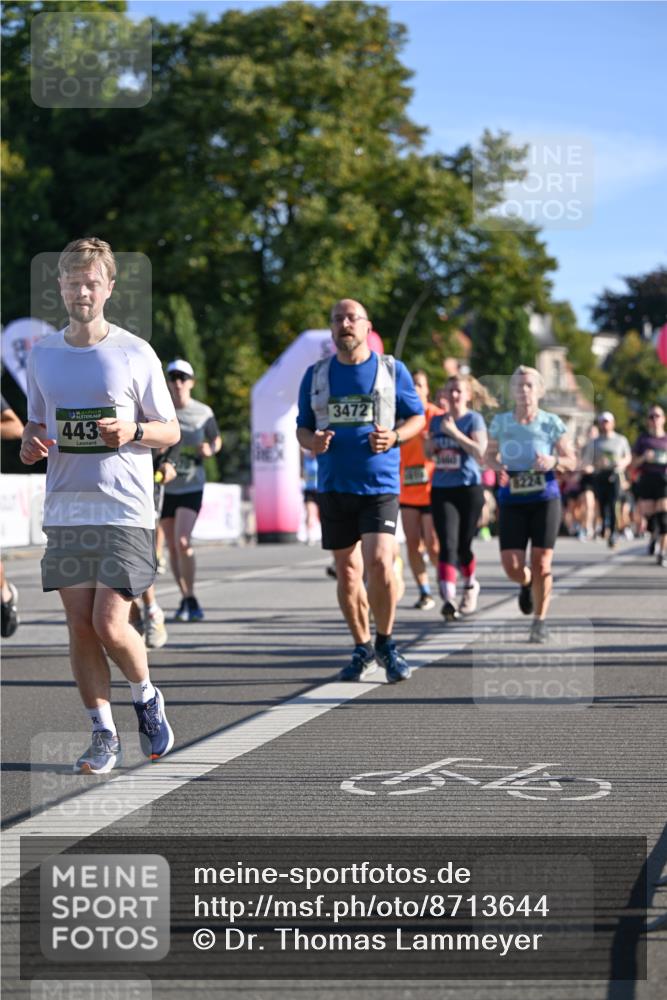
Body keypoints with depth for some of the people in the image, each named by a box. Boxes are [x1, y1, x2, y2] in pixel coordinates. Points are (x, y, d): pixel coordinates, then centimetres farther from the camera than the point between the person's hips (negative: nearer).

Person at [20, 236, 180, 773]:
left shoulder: (136, 353, -2)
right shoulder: (42, 353, 10)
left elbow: (171, 431, 3)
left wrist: (133, 431, -17)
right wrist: (30, 445, -2)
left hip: (125, 511, -4)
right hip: (65, 508, 4)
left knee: (110, 626, -11)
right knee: (80, 627, 2)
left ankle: (147, 698, 18)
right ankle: (104, 735, 13)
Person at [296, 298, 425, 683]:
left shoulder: (392, 370, 3)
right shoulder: (316, 375, 9)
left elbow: (417, 417, 9)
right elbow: (302, 427, 15)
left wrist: (394, 437, -11)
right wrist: (312, 442, -8)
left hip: (380, 484, -3)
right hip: (334, 487, 3)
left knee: (380, 564, -17)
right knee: (347, 570, 7)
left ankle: (385, 643, 3)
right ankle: (363, 650, 22)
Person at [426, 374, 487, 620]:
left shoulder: (474, 419, -2)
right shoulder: (436, 421, 12)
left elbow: (481, 453, -14)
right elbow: (428, 452, 23)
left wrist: (455, 433, -18)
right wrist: (434, 443, 0)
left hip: (469, 488, -3)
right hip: (441, 489, 3)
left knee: (463, 545, 5)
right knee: (447, 544, -12)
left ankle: (471, 585, 33)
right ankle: (449, 598, -20)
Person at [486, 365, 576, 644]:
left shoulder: (551, 423, -2)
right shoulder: (500, 422, 2)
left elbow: (571, 461, 3)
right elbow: (489, 455, 14)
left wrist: (553, 462, -18)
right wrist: (498, 468, -9)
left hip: (545, 499, -1)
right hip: (512, 502, 1)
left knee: (541, 563, -4)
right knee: (512, 567, -5)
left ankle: (540, 621, 14)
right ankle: (527, 584, 33)